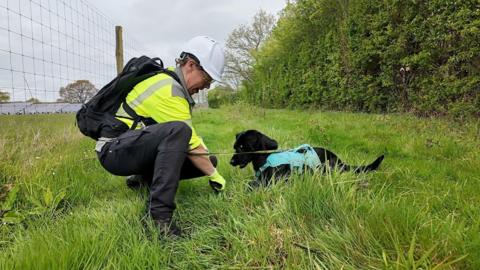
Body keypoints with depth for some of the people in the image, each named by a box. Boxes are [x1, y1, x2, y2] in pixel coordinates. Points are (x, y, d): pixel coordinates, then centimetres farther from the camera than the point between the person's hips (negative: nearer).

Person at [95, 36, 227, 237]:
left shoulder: (174, 83, 10)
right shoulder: (168, 90, -21)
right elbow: (189, 143, -20)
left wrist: (209, 162, 3)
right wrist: (214, 175, -9)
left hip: (141, 149, 10)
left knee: (209, 160, 0)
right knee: (178, 130, -36)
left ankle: (145, 178, 13)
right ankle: (159, 213, -35)